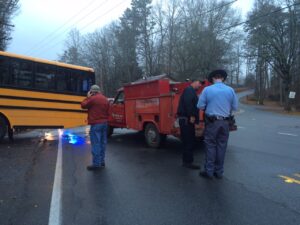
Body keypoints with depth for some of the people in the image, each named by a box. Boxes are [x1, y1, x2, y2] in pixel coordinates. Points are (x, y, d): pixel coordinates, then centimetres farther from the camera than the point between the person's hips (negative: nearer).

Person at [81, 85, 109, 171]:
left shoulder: (93, 98, -11)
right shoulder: (105, 99, 13)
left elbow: (83, 105, -1)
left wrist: (88, 97, 8)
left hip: (96, 124, -8)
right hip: (104, 123, 8)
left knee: (96, 144, -5)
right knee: (103, 143, 12)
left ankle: (96, 164, -3)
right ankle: (102, 162, 20)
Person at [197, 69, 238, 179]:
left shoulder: (207, 89, -6)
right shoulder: (230, 90, 1)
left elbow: (200, 106, -6)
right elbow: (235, 107, 4)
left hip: (212, 121, -2)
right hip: (225, 122, 3)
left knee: (210, 146, 6)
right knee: (221, 146, 10)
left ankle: (209, 171, 11)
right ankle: (219, 172, 19)